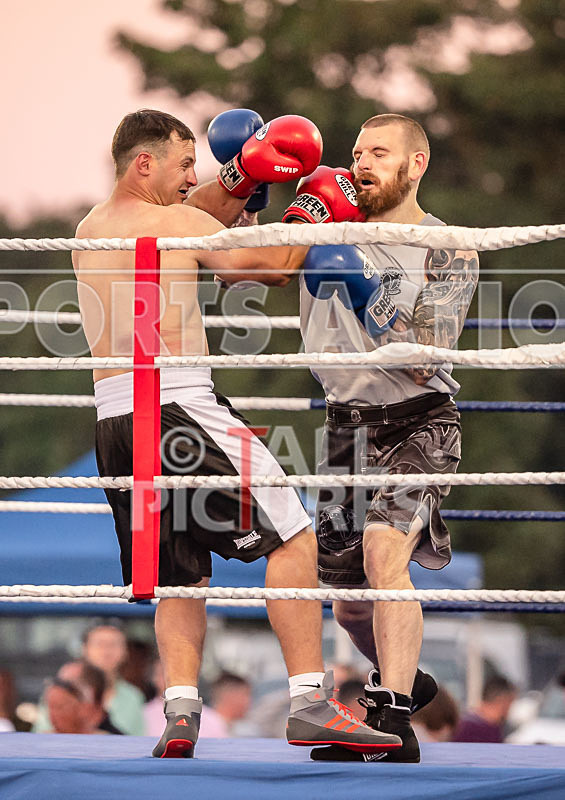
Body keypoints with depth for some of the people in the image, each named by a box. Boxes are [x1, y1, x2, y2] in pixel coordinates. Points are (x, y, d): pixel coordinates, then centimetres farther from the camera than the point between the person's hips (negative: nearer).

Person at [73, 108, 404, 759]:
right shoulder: (176, 222, -2)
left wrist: (240, 176, 23)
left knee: (180, 573, 15)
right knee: (292, 538, -4)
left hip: (113, 418, 8)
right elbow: (276, 267, 7)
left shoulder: (89, 229, 19)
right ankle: (310, 702, -11)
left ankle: (180, 709, -3)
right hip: (178, 405, -8)